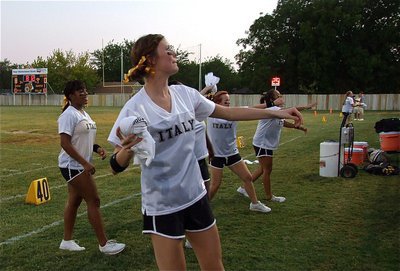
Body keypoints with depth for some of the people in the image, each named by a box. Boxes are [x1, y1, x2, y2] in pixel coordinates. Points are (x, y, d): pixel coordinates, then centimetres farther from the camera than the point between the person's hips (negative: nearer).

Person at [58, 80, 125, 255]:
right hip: (72, 166, -9)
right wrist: (85, 163, -25)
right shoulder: (69, 115, -16)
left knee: (74, 201, 14)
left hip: (81, 166, 9)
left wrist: (97, 148, 2)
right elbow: (65, 143, -22)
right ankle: (104, 244, 2)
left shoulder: (84, 114, 13)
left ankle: (67, 241, 26)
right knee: (93, 201, -6)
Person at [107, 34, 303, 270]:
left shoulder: (185, 93, -1)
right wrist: (127, 149, -36)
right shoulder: (135, 108, -16)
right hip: (162, 206, -5)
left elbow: (228, 112, 9)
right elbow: (117, 167, -13)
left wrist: (276, 113, 7)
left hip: (195, 196, 5)